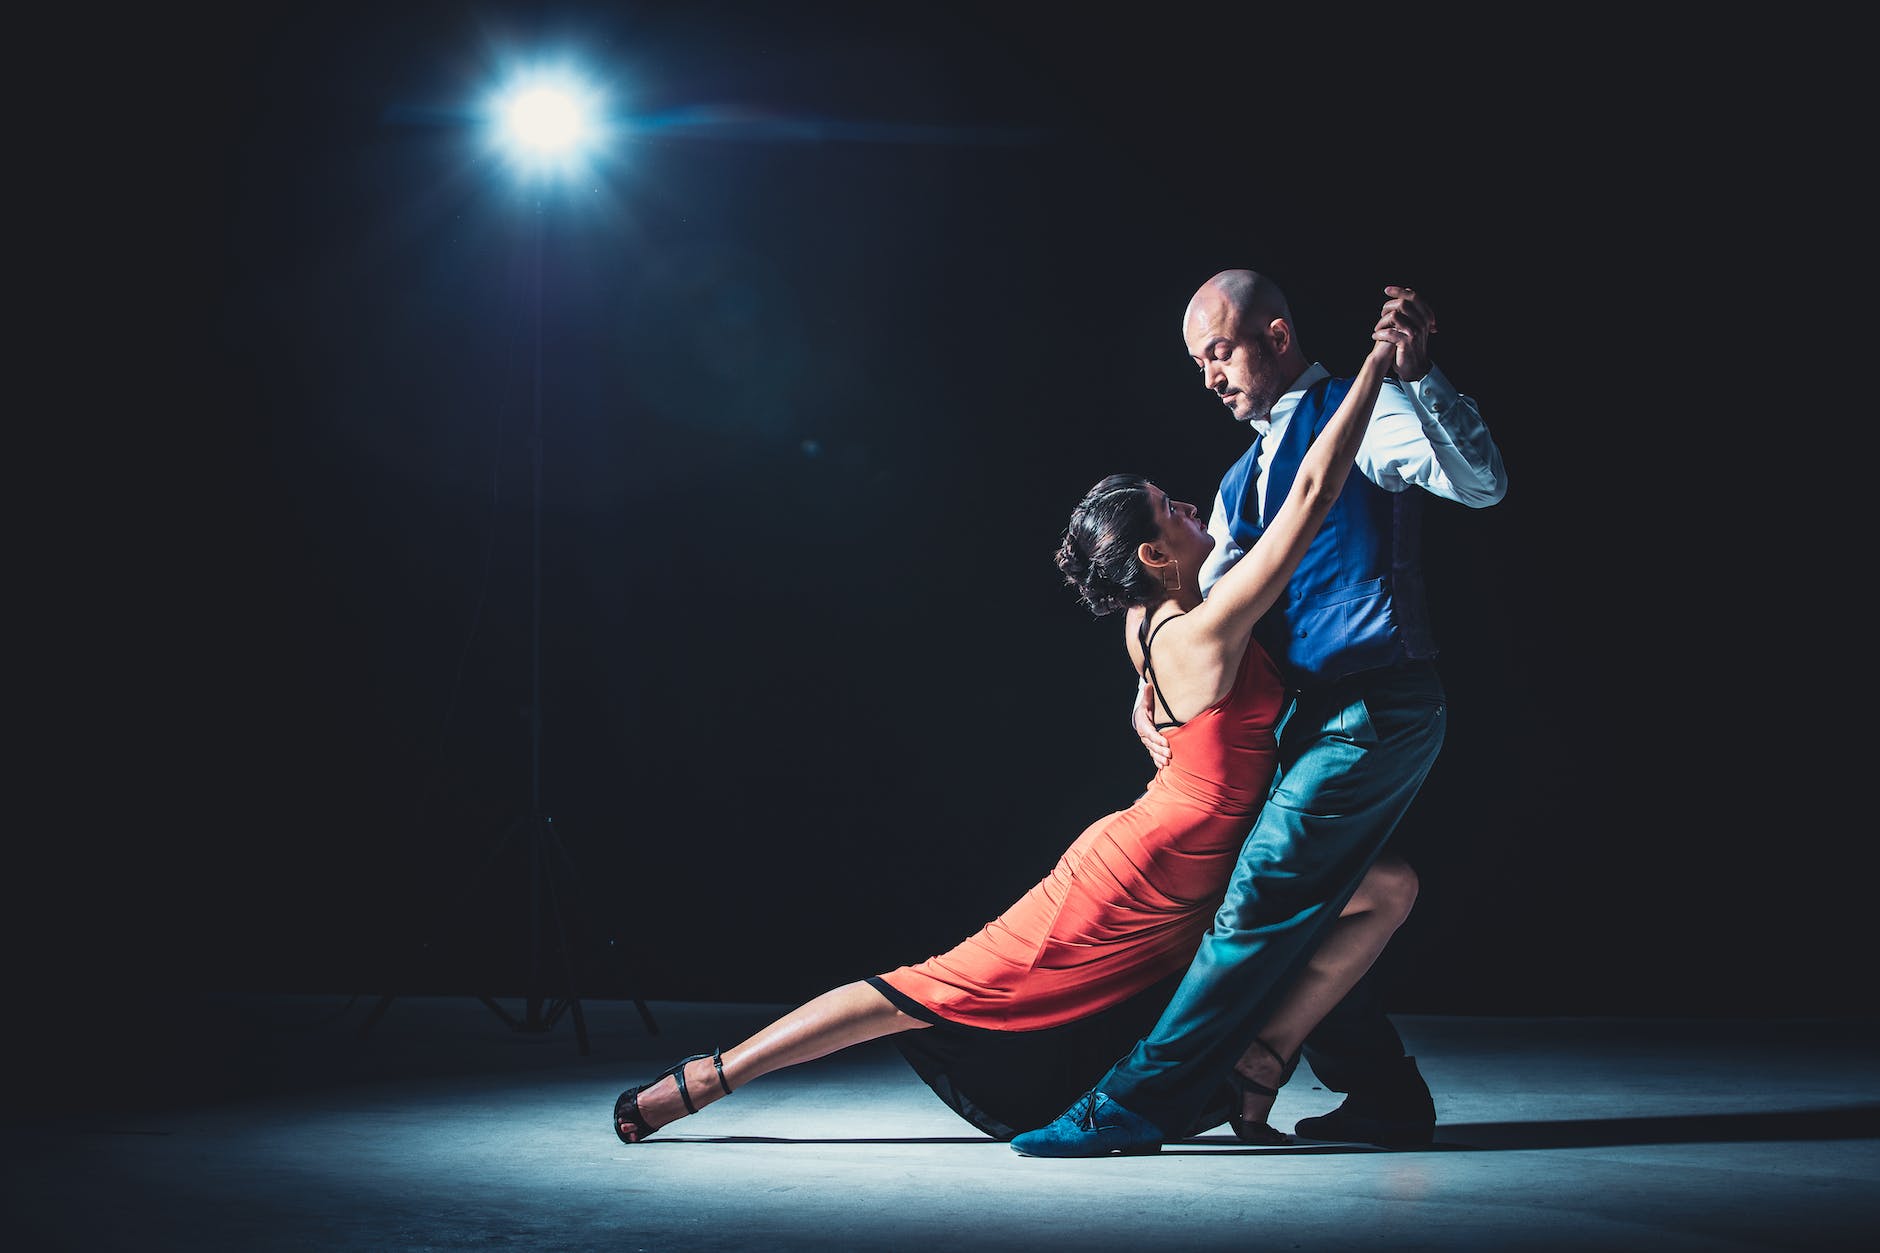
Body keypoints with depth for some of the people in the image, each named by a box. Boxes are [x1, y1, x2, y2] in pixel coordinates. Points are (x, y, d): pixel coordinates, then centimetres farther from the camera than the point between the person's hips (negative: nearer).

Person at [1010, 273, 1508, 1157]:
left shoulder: (1355, 416, -4)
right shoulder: (1245, 480, 22)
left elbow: (1481, 482, -19)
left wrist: (1417, 377, -30)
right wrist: (1151, 688, 3)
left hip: (1378, 709, -10)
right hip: (1317, 714, 10)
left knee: (1264, 901, -13)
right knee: (1298, 917, 11)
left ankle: (1138, 1102, -14)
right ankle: (1382, 1096, 20)